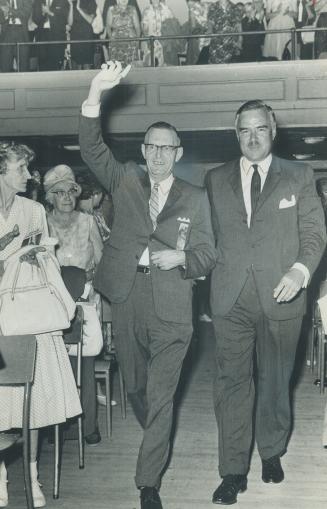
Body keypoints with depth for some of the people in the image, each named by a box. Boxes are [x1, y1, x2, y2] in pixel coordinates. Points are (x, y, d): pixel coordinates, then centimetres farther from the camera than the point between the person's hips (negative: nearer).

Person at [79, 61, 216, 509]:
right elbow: (92, 148, -5)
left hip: (170, 309, -2)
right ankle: (158, 443, 45)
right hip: (127, 304, 2)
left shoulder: (195, 198, 6)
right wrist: (96, 93, -18)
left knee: (160, 398, -3)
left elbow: (207, 255, 5)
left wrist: (180, 258, -17)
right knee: (135, 390, 18)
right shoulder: (125, 180, 8)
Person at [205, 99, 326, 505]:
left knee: (274, 381, 12)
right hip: (231, 299, 1)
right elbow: (210, 234, 12)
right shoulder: (216, 180, 11)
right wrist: (211, 271, -1)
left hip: (281, 296, 0)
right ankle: (233, 471, 9)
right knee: (232, 383, 0)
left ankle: (271, 452, 33)